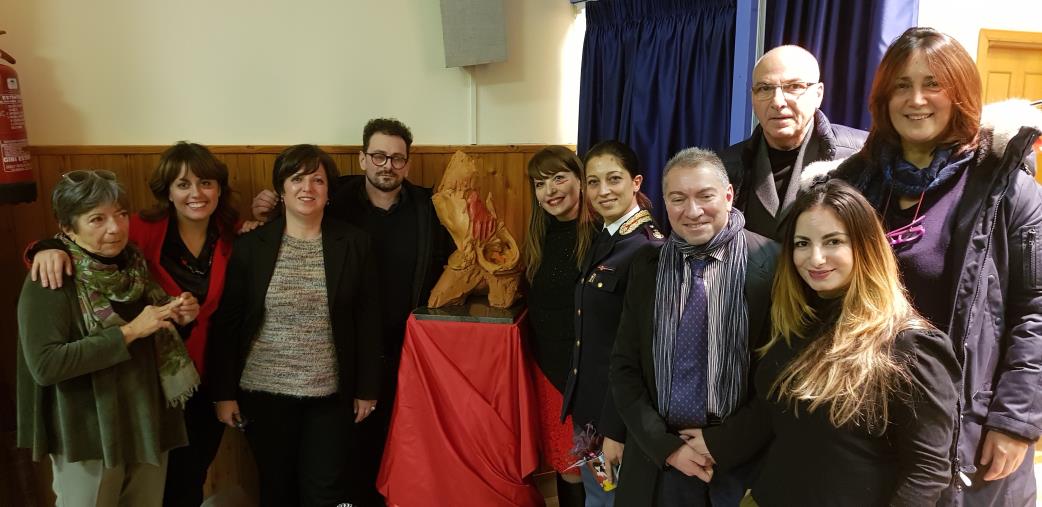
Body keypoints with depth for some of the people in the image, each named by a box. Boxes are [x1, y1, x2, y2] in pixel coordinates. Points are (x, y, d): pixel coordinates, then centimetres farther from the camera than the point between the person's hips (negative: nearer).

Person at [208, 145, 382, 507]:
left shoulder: (353, 243, -3)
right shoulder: (250, 245, -3)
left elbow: (367, 320, 0)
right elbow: (227, 322, 0)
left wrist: (367, 388, 1)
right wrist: (223, 391, -1)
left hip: (330, 394, 0)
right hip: (263, 391, 1)